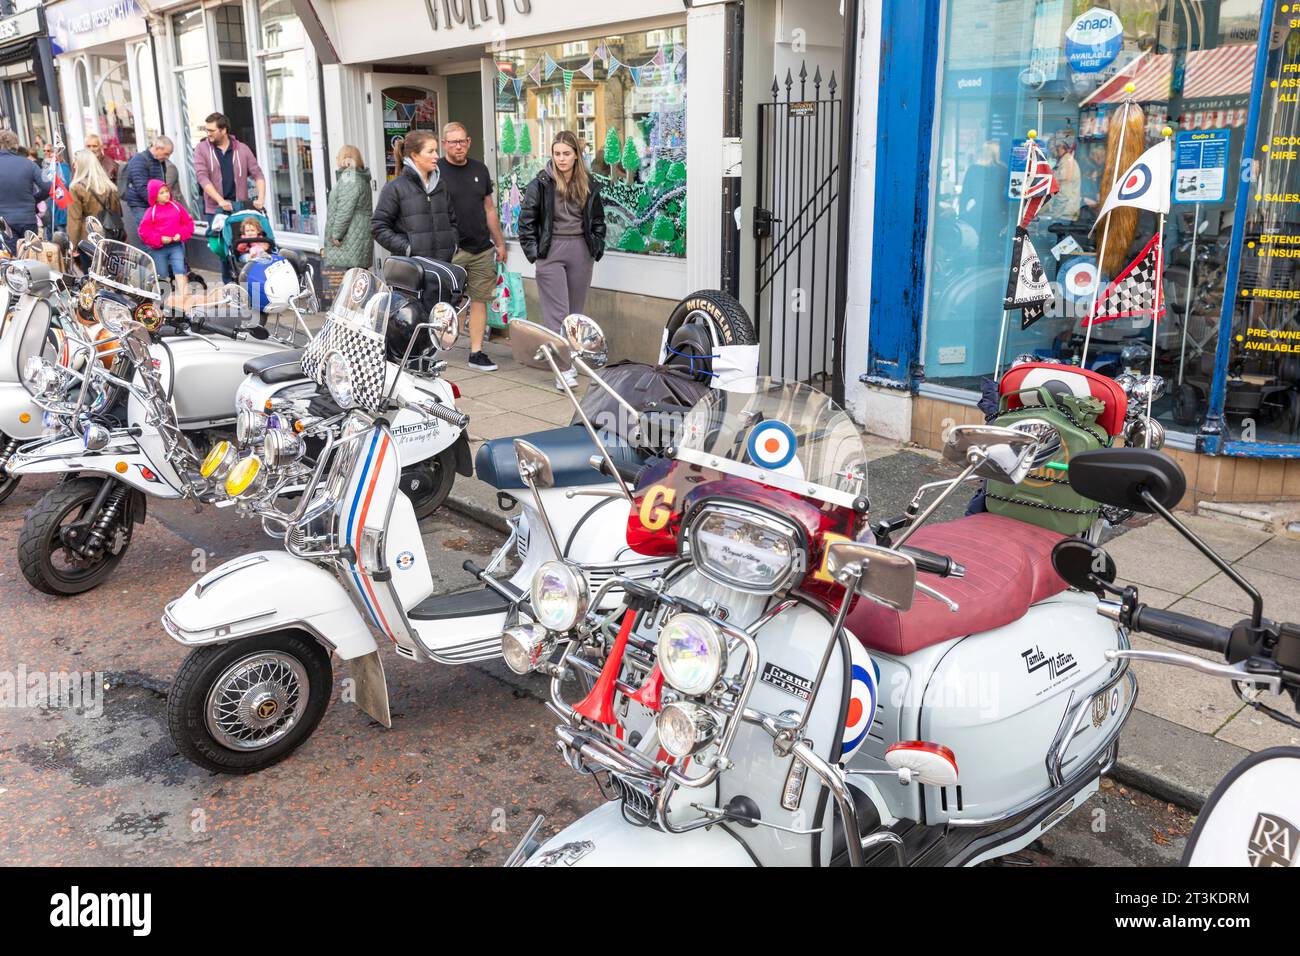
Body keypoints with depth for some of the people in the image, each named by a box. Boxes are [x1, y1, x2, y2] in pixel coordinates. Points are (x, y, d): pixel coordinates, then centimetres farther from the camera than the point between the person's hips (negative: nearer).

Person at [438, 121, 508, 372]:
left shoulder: (479, 169, 13)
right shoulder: (436, 171, -2)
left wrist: (500, 243, 18)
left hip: (482, 249, 5)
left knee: (479, 300, 5)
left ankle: (476, 352, 12)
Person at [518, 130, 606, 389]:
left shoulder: (588, 185, 9)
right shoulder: (541, 183, -2)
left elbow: (598, 219, 18)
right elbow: (526, 218, 1)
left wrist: (597, 246, 9)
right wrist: (532, 249, -5)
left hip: (581, 251, 4)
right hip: (551, 251, -4)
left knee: (575, 310, 10)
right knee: (557, 311, -9)